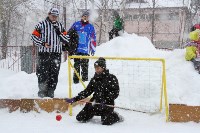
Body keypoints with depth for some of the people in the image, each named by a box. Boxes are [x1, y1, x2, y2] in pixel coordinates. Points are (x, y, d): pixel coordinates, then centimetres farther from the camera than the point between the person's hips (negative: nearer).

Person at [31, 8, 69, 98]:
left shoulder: (60, 26, 14)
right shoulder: (41, 25, 5)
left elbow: (66, 40, 9)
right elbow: (34, 36, 3)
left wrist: (59, 32, -6)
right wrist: (42, 43, -11)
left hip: (56, 54, 3)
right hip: (44, 54, -3)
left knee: (54, 74, 3)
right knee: (43, 73, -3)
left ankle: (51, 91, 11)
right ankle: (42, 91, 8)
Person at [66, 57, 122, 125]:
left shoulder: (111, 78, -6)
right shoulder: (94, 79, 10)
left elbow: (115, 92, -11)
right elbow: (87, 91, 8)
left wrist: (105, 100, -24)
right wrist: (75, 99, -3)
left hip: (107, 104, -5)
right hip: (96, 102, 5)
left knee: (106, 122, -22)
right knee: (80, 118, -2)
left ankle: (116, 117, 10)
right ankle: (91, 114, 29)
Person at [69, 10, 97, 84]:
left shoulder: (90, 27, 5)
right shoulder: (76, 25, 6)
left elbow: (93, 38, 6)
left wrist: (93, 49, 3)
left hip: (86, 50, -1)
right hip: (76, 49, 1)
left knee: (85, 65, 2)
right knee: (76, 65, 7)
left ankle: (85, 78, 10)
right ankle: (76, 79, 13)